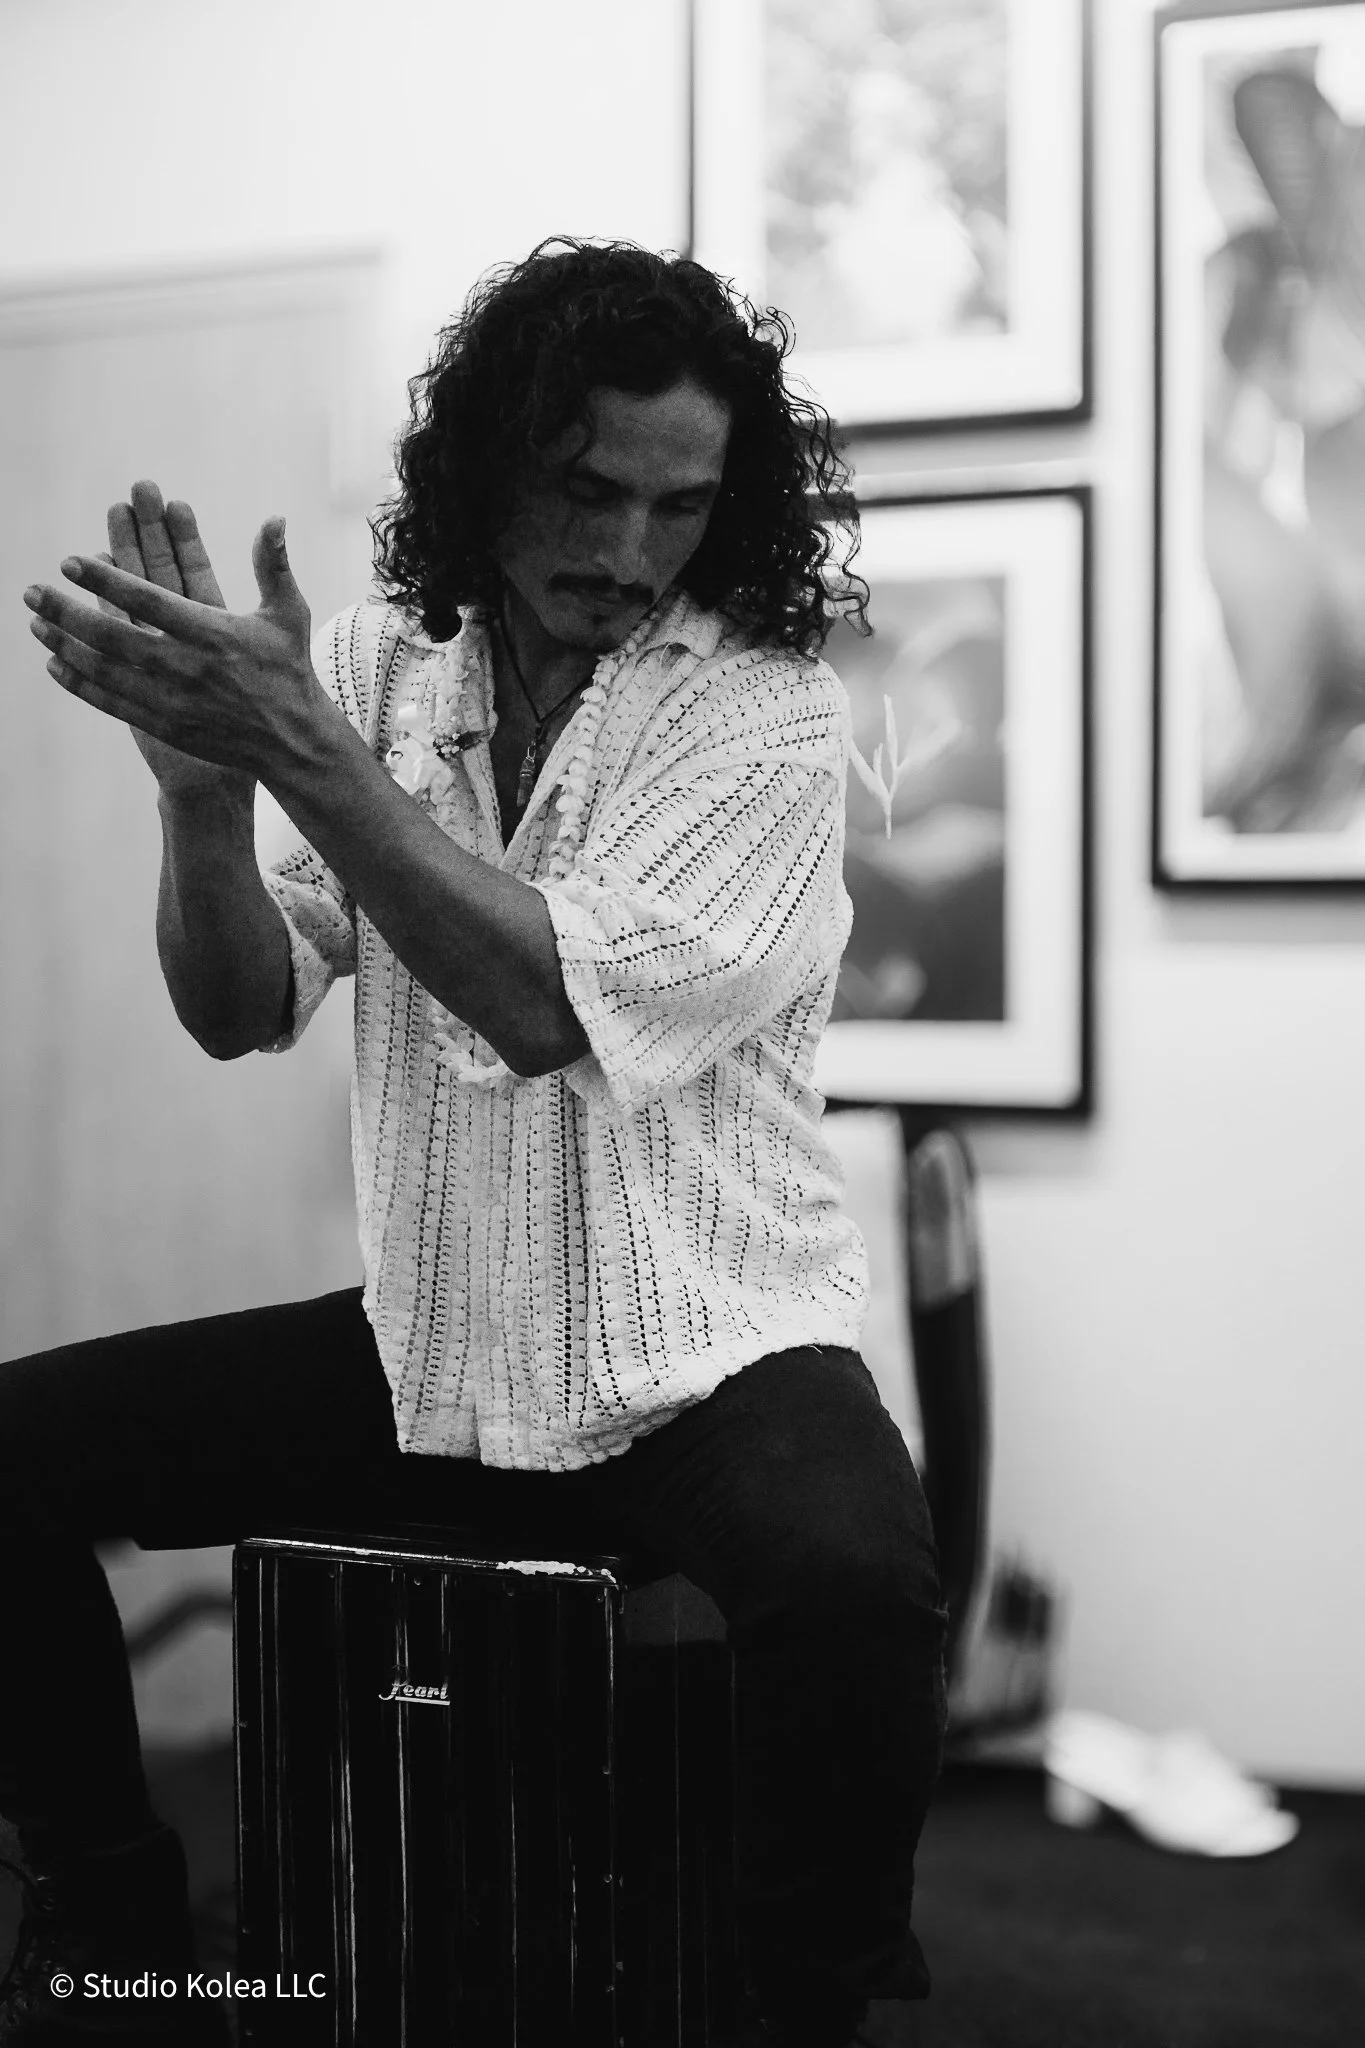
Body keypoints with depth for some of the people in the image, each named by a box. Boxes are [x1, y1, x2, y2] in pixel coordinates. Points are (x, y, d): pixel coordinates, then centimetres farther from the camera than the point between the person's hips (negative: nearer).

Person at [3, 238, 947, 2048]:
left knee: (857, 1582, -35)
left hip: (704, 1352, -4)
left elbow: (556, 1005, -23)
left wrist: (297, 746, -28)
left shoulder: (771, 710, -11)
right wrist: (200, 781, -21)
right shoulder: (381, 670, 2)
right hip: (422, 1343, 5)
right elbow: (241, 1012, -2)